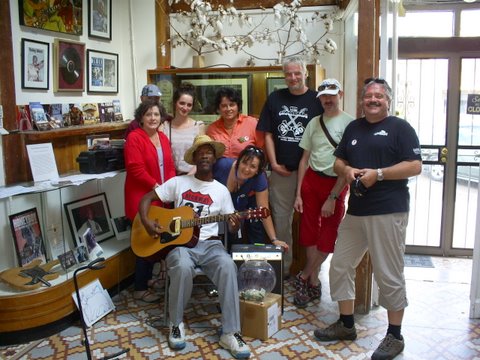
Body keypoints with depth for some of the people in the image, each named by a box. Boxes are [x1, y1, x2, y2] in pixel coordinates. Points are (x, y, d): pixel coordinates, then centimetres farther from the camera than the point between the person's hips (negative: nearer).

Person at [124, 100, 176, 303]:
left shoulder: (163, 138, 12)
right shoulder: (134, 138, -11)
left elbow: (169, 166, 14)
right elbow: (136, 170, -19)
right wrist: (158, 187, -17)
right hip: (143, 199, -7)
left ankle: (148, 278, 31)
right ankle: (140, 289, 8)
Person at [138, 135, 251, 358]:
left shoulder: (221, 190, 10)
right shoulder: (178, 182, 7)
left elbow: (232, 227, 9)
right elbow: (147, 198, 9)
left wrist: (235, 224, -17)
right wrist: (146, 222, -10)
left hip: (210, 243, 1)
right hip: (180, 242, -1)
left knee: (228, 267, -32)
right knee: (183, 267, -36)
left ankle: (230, 333, -22)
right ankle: (176, 323, -10)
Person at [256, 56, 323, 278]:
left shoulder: (316, 100, 0)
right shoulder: (275, 99, 8)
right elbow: (268, 134, 7)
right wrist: (274, 164, -2)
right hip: (281, 170, 2)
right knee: (281, 219, 9)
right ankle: (283, 266, 23)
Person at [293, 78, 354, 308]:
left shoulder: (349, 123, -7)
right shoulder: (314, 123, 9)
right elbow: (305, 159, 10)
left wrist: (333, 197, -13)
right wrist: (298, 193, 5)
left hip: (336, 183, -4)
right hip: (311, 180, 4)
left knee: (327, 237, 3)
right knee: (310, 232, 8)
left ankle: (304, 277, 22)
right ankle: (313, 284, 24)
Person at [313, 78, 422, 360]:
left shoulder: (400, 127, -2)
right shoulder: (354, 128, 17)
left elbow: (415, 166, -10)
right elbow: (338, 161, 17)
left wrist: (378, 173, -18)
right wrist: (347, 170, -5)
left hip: (388, 212, -7)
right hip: (355, 211, 7)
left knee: (389, 274, 0)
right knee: (340, 266, 10)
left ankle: (395, 336, 16)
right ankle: (346, 325, 26)